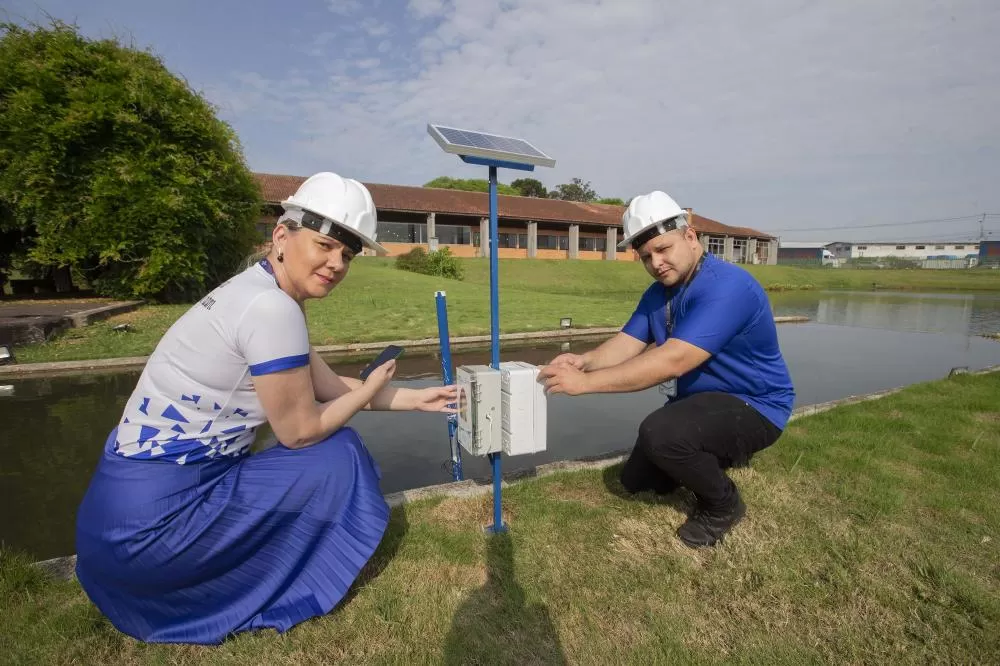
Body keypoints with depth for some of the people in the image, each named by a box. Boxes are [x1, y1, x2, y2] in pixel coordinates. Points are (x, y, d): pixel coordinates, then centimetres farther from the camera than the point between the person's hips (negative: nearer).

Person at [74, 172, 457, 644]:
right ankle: (281, 598, 14)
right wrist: (372, 389, -2)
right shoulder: (271, 307, -25)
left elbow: (328, 386, 10)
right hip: (149, 524, -9)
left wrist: (415, 398, 12)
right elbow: (300, 430, -17)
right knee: (336, 457, -7)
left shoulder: (258, 293, 5)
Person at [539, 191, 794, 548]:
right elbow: (626, 344, -8)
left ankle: (723, 504, -5)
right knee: (636, 480, 11)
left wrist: (585, 382, -38)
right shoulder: (657, 294, 1)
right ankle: (722, 456, 28)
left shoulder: (726, 287, -29)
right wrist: (585, 360, -30)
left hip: (754, 408, -8)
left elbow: (671, 361, -38)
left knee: (660, 433, -35)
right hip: (698, 400, 8)